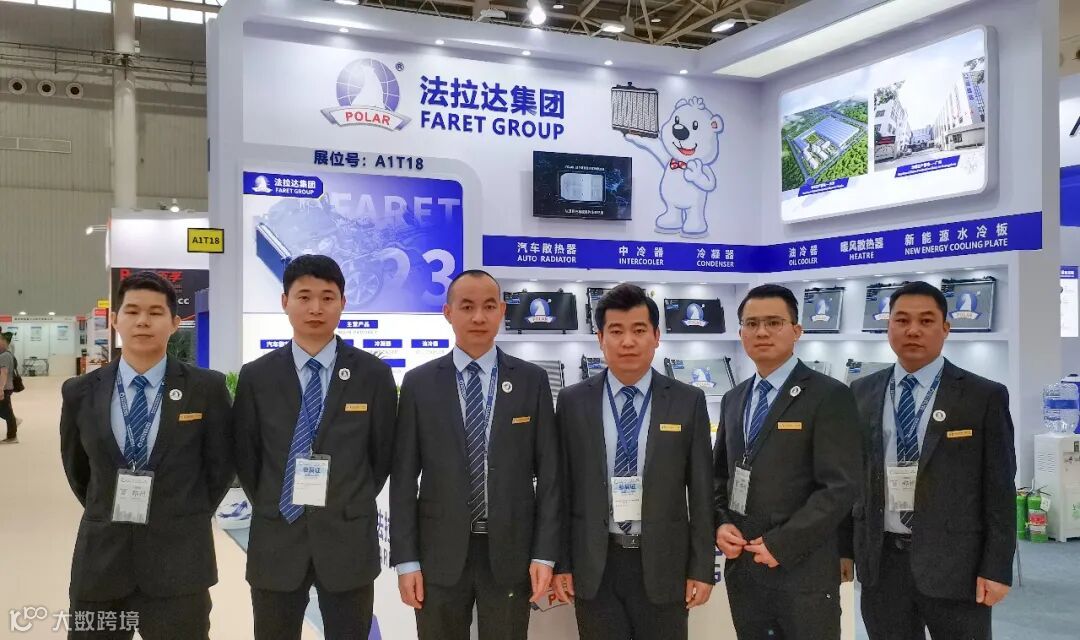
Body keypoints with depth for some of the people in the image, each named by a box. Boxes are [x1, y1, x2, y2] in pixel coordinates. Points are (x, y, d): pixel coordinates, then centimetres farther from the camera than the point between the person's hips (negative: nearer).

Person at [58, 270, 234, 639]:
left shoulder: (207, 388, -6)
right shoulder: (80, 392, 2)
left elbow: (222, 463, 3)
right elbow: (76, 467, 15)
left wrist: (189, 518, 8)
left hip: (179, 558, -2)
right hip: (100, 559, 2)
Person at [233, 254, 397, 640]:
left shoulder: (374, 374, -2)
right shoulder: (256, 376, 1)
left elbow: (383, 452, 4)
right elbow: (245, 456, 8)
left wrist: (352, 508, 7)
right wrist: (270, 509, 7)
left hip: (348, 539, -1)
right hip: (275, 541, 1)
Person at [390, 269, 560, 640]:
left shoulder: (532, 380, 1)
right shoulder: (419, 383, 1)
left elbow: (548, 472, 1)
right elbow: (404, 477, 1)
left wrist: (545, 553, -4)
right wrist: (406, 560, -3)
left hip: (510, 553, 0)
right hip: (440, 554, 0)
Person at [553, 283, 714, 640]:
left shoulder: (688, 401, -1)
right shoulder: (572, 402, 1)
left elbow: (701, 491, 1)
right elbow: (561, 487, 3)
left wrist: (702, 567, -1)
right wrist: (560, 562, 0)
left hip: (662, 564, 0)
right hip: (594, 565, 0)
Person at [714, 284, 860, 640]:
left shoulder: (829, 396, -8)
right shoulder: (733, 400, 13)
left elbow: (839, 488, -14)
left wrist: (781, 544, -16)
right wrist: (721, 524, -1)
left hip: (804, 572, -5)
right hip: (742, 569, 6)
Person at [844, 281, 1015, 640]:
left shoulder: (984, 397, -3)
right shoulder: (862, 393, 6)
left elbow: (999, 490, -3)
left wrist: (996, 568, -7)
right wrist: (846, 547, 6)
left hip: (953, 562, -3)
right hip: (881, 561, 3)